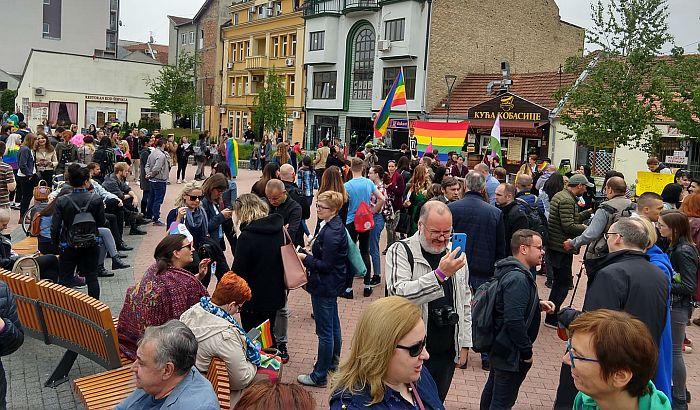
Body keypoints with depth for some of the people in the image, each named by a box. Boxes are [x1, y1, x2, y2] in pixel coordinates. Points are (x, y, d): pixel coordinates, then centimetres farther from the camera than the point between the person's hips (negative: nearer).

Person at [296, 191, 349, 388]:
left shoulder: (331, 233, -25)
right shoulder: (336, 226, 6)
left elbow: (326, 265, -23)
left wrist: (305, 258, -13)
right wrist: (309, 255, 4)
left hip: (325, 287, -11)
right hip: (333, 284, 11)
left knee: (325, 331, -1)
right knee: (333, 324, 23)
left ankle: (319, 375, 9)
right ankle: (333, 362, 40)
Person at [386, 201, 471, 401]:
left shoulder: (455, 253, 6)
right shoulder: (401, 251, -11)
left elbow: (465, 301, 13)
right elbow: (398, 293, -27)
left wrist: (464, 344, 11)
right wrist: (440, 274, -34)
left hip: (447, 351, 5)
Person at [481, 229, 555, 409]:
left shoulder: (511, 270, 5)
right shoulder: (518, 279, -26)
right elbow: (514, 321, -32)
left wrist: (537, 304, 7)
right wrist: (527, 352, -20)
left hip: (500, 348, 10)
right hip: (512, 354, -10)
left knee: (492, 391, 24)